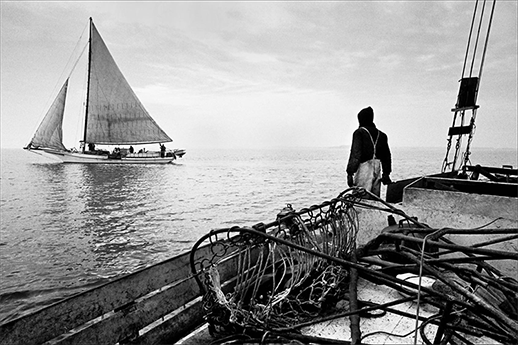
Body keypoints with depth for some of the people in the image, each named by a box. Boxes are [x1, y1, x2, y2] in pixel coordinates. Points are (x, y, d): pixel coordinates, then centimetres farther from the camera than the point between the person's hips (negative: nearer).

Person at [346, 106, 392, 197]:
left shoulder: (359, 132, -6)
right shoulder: (381, 135, 15)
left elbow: (355, 154, -14)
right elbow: (386, 156, 17)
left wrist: (350, 173, -14)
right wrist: (386, 174, 23)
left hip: (364, 168, -7)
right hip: (377, 169, 7)